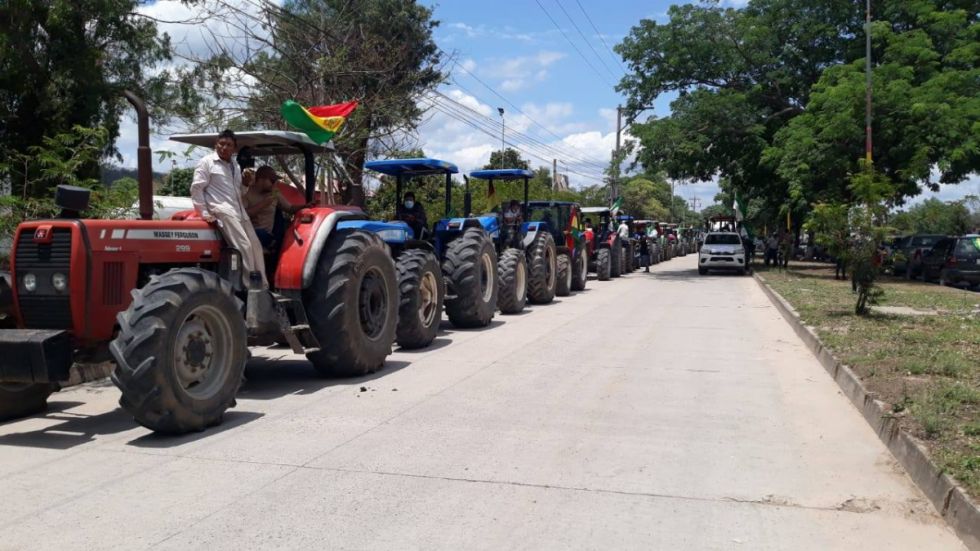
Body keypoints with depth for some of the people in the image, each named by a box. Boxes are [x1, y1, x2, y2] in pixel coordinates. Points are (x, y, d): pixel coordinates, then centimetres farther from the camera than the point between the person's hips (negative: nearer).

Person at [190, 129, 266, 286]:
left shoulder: (235, 167, 22)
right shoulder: (207, 162, 1)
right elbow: (196, 188, -4)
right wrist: (204, 213, -11)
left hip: (239, 212, 8)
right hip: (222, 211, -8)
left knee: (255, 246, 2)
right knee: (244, 245, -19)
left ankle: (262, 285, 8)